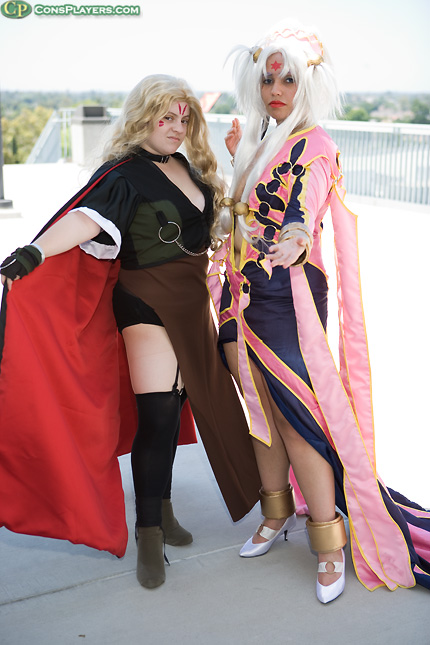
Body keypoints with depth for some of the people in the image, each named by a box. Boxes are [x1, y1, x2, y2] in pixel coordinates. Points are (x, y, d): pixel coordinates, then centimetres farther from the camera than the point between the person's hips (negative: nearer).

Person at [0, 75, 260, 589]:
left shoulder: (188, 167, 10)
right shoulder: (128, 173, -14)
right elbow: (87, 218, -31)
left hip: (190, 300, 7)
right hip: (147, 300, -7)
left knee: (171, 408, 13)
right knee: (156, 413, -10)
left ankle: (161, 509, 28)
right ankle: (148, 532, 3)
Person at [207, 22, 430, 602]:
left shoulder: (314, 147, -12)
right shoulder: (263, 142, 13)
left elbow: (295, 238, -16)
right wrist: (239, 158, 16)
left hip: (286, 300, -8)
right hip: (247, 297, 8)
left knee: (297, 420, -4)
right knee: (262, 411, 15)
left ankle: (331, 540, 11)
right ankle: (278, 512, 33)